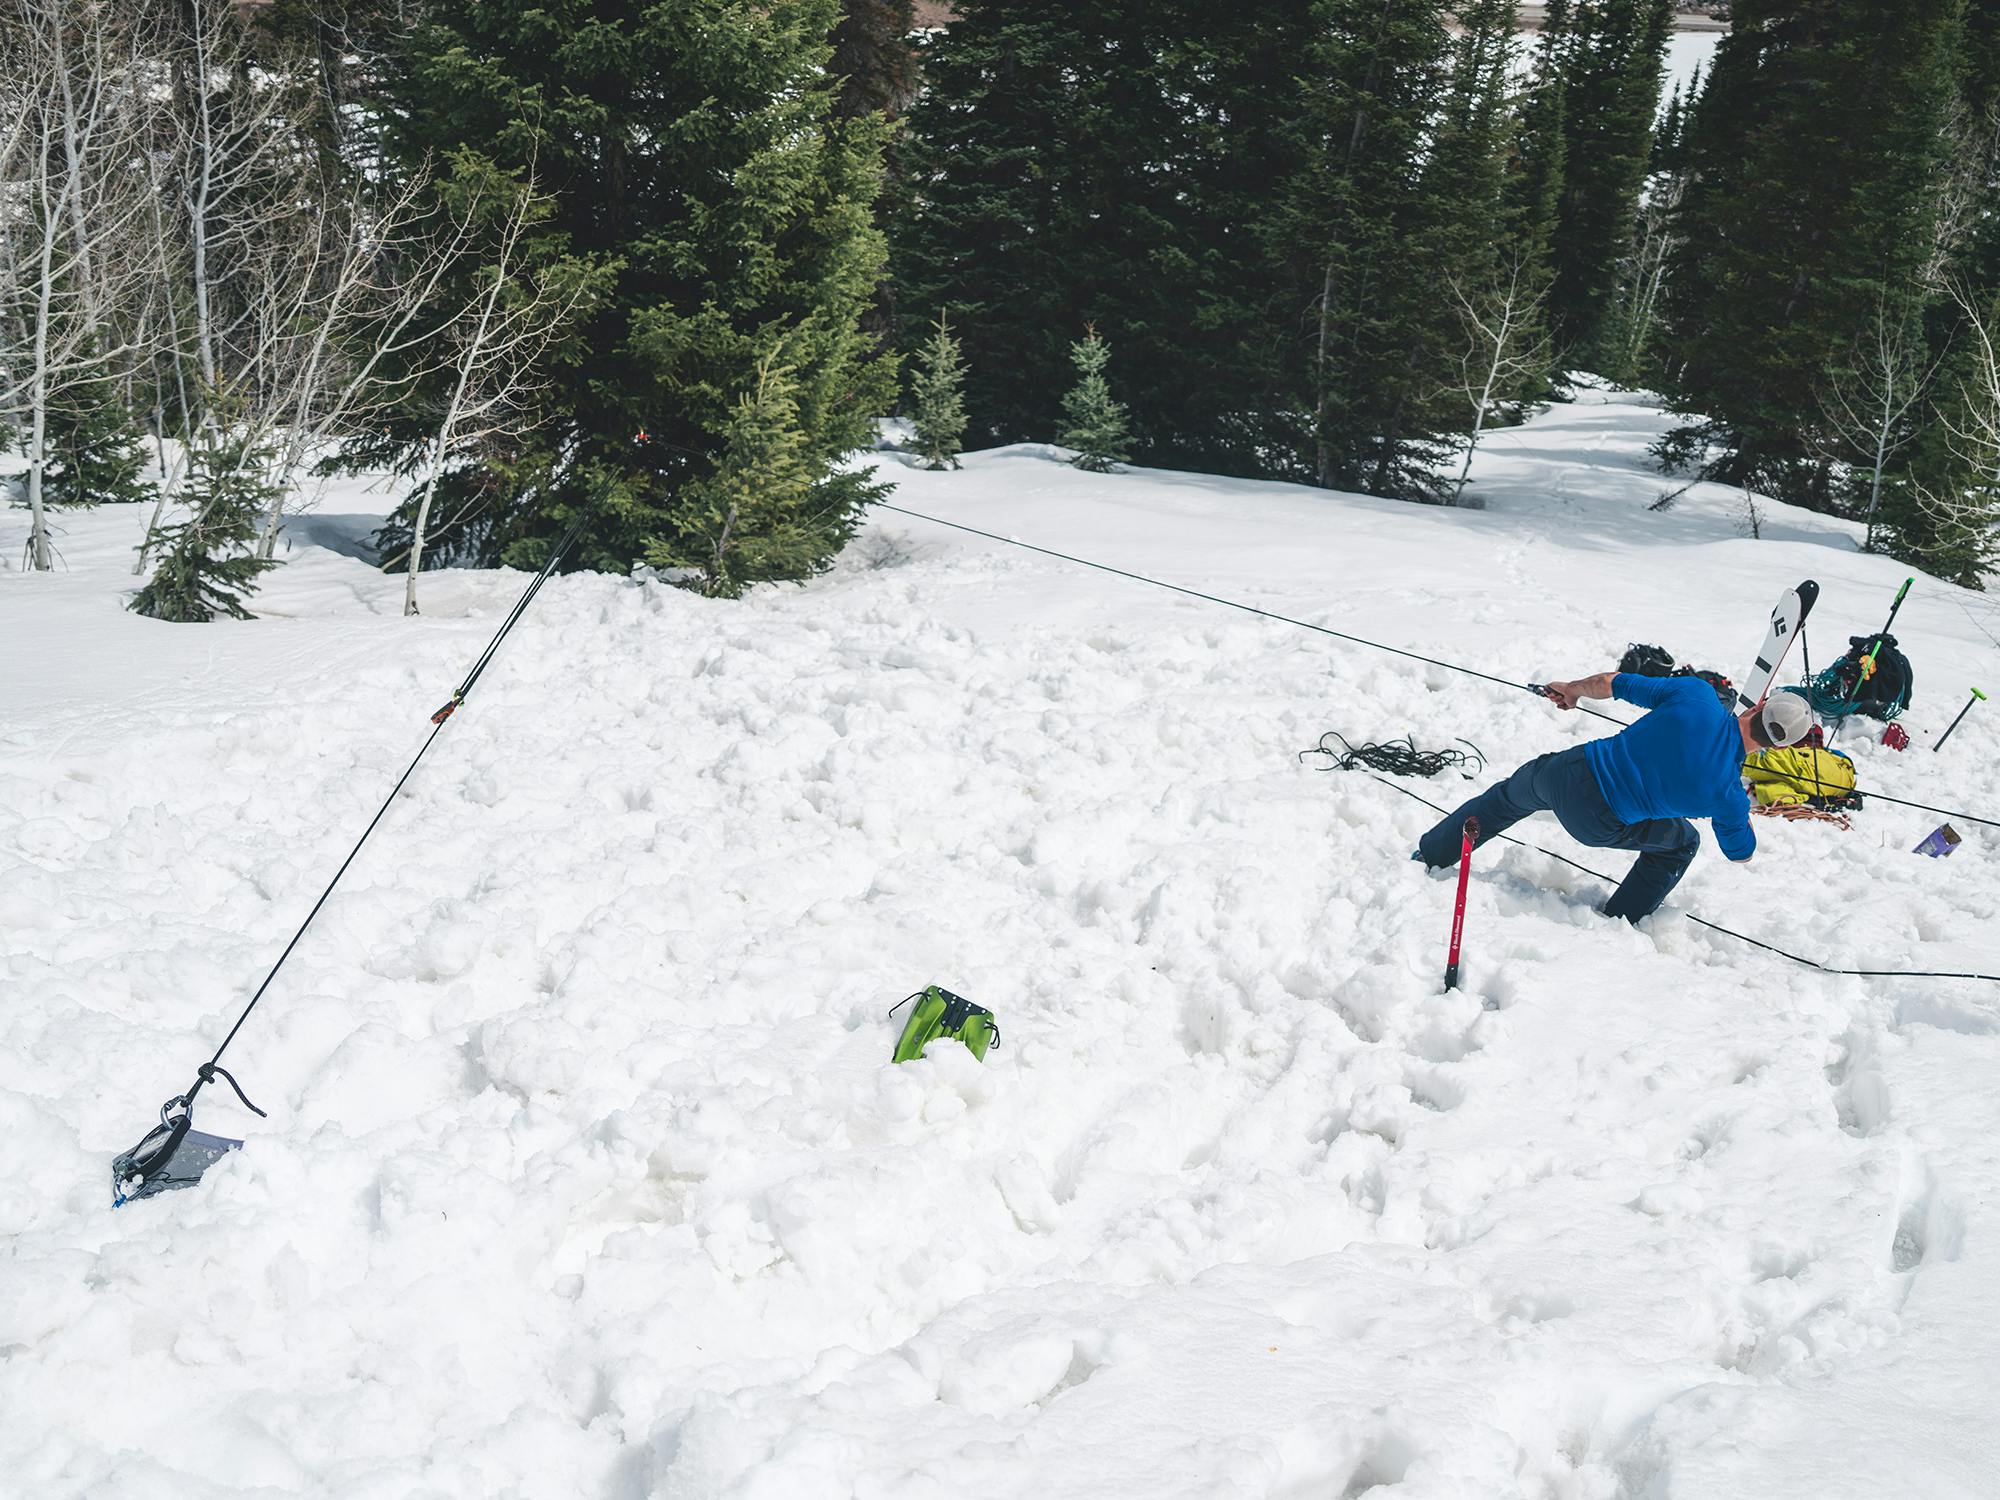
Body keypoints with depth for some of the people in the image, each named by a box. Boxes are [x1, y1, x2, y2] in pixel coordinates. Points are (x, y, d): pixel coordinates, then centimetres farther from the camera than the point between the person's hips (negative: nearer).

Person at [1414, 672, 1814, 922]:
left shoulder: (1697, 693, -14)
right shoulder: (1730, 793, -15)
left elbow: (1612, 683, -3)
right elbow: (1741, 853, 6)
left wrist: (1572, 689, 18)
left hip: (1572, 770, 2)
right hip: (1599, 825, -2)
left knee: (1509, 796, 33)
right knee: (1682, 843, 25)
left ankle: (1428, 856, 46)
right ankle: (1614, 924, 27)